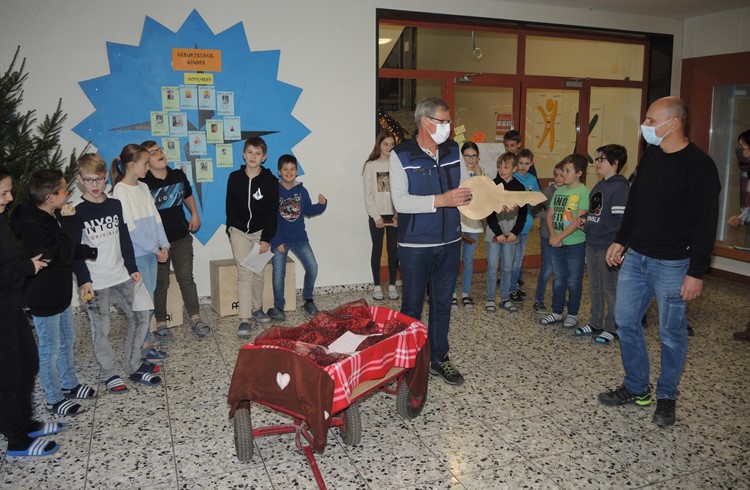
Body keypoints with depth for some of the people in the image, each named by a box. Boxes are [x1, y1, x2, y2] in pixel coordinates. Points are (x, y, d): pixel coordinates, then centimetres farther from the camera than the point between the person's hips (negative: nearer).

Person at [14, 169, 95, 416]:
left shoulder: (51, 216, 3)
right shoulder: (33, 227, -27)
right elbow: (63, 255, -28)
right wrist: (68, 222, -26)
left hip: (60, 292, 9)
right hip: (44, 298, -9)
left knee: (67, 341, 23)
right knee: (50, 349, 7)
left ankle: (69, 384, 42)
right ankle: (54, 399, 24)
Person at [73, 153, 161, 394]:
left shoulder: (115, 205, 6)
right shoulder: (77, 212, -8)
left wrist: (133, 268, 10)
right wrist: (84, 280, -14)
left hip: (122, 276, 5)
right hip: (95, 282, -5)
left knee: (140, 317, 7)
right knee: (100, 331, 2)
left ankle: (134, 366, 22)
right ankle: (110, 374, 19)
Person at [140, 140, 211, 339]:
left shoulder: (178, 175, 3)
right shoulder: (143, 183, -12)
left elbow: (188, 196, 20)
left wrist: (195, 214, 8)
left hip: (182, 237, 3)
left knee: (186, 277, 7)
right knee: (161, 282, 7)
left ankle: (196, 319, 12)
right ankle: (161, 323, 18)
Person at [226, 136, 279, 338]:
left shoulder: (270, 181, -6)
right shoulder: (235, 178, -1)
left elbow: (272, 212, -6)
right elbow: (230, 206, 8)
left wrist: (266, 238, -10)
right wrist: (231, 229, 4)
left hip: (261, 232, 0)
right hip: (239, 231, 0)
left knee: (258, 273, 6)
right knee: (244, 273, -8)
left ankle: (257, 309, 29)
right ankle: (244, 320, -10)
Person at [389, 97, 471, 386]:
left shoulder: (453, 150, 4)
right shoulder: (401, 155, -11)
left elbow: (464, 188, 11)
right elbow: (400, 201, -21)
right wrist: (441, 200, -28)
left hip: (449, 243, 5)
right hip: (415, 245, -5)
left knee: (442, 305, 14)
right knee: (412, 307, 8)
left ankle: (438, 359, 29)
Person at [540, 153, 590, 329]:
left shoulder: (583, 192, -11)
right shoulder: (559, 191, 8)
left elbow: (578, 220, -17)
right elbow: (550, 215, 8)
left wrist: (559, 236, -16)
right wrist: (553, 235, -7)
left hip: (575, 244, -6)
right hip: (556, 243, 6)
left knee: (574, 281, 6)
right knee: (558, 280, 14)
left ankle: (572, 314, 20)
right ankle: (557, 312, 25)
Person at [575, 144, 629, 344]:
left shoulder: (620, 188, -15)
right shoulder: (599, 186, 12)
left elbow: (618, 221, -22)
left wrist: (590, 228, -16)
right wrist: (584, 218, 2)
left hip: (607, 247, -8)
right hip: (592, 244, 8)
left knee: (610, 288, 4)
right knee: (594, 287, 17)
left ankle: (612, 328, 18)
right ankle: (595, 323, 30)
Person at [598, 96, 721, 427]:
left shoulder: (698, 165, -15)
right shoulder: (651, 155, 7)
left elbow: (706, 222, -16)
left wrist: (696, 272, -17)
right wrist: (620, 240, 16)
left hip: (671, 264, -7)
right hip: (635, 257, 7)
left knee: (671, 333, 6)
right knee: (625, 321, 11)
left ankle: (667, 398, 24)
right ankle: (636, 389, 27)